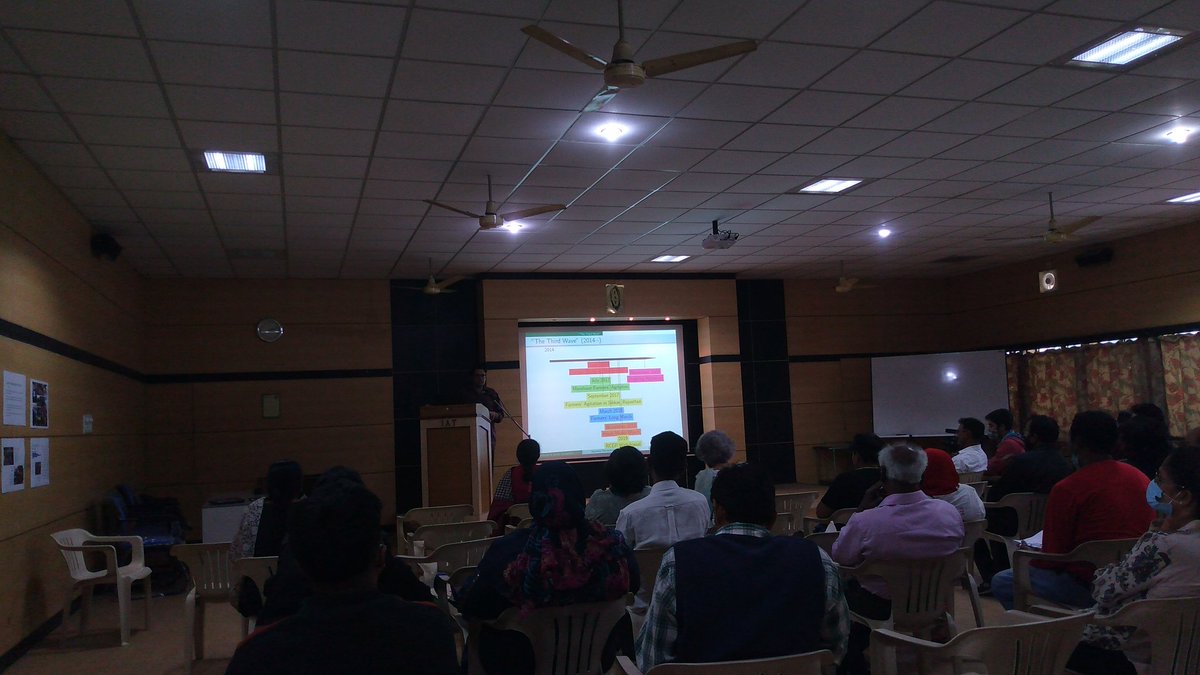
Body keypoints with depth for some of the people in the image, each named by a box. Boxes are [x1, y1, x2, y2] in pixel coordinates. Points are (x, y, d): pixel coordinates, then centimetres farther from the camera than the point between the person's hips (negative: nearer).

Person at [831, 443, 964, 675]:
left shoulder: (865, 521, -31)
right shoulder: (950, 513, -19)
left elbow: (839, 557, -11)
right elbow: (953, 552, 3)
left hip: (880, 606, -4)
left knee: (844, 587, 28)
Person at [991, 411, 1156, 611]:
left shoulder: (1067, 489, -16)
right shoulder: (1142, 479, 2)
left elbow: (1052, 556, -11)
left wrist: (1032, 561, 11)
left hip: (1086, 588, -8)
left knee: (1001, 583, 4)